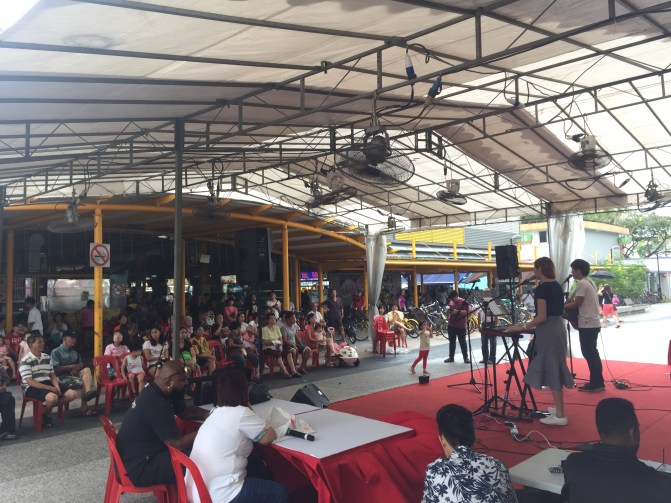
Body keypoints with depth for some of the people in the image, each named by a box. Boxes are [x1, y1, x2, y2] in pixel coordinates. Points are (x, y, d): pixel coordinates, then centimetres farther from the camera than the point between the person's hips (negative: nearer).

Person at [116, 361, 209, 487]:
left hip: (141, 455, 10)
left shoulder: (156, 391, 1)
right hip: (139, 468, -10)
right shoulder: (155, 404, -28)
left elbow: (185, 412, 15)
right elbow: (178, 444, -26)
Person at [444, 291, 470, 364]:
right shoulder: (451, 301, 9)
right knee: (452, 342, 12)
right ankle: (451, 357, 20)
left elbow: (466, 312, -19)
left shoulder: (464, 302, -10)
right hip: (451, 325, 6)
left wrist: (457, 311, -29)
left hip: (461, 326, -6)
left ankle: (466, 357, 7)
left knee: (462, 342, -1)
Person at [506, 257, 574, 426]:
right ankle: (559, 407, 27)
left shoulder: (542, 288, -16)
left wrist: (522, 327, -14)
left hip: (548, 332, -9)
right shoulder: (557, 286, 11)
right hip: (559, 328, 9)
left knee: (551, 369, -4)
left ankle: (560, 415, -1)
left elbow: (542, 317, -20)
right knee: (555, 368, 17)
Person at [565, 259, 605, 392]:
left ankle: (596, 383, -1)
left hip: (587, 324, -10)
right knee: (592, 353, 14)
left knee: (588, 353, -4)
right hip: (594, 323, 10)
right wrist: (566, 304, 11)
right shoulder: (590, 282, 15)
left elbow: (577, 303, -17)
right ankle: (598, 382, 18)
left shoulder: (582, 283, -15)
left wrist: (562, 307, -5)